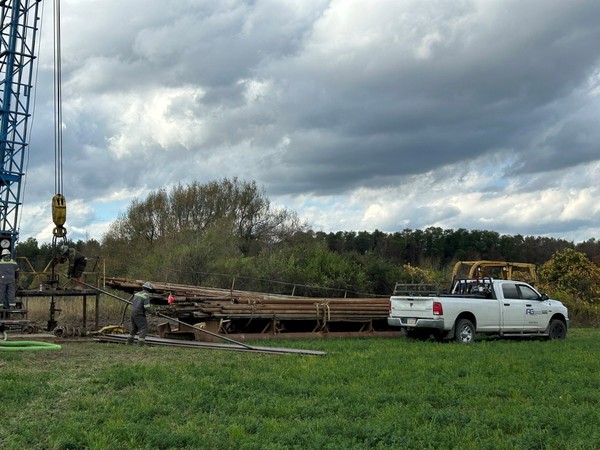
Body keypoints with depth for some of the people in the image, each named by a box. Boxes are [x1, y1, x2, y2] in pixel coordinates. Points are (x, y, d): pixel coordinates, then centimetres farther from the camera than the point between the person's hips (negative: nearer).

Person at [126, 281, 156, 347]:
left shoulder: (137, 293, 11)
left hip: (133, 313, 9)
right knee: (144, 328, -4)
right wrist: (152, 311, -5)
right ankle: (140, 344, -10)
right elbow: (147, 307, -21)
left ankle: (129, 341, 33)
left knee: (134, 328, 24)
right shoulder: (146, 296, -14)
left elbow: (131, 301, 21)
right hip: (139, 314, -9)